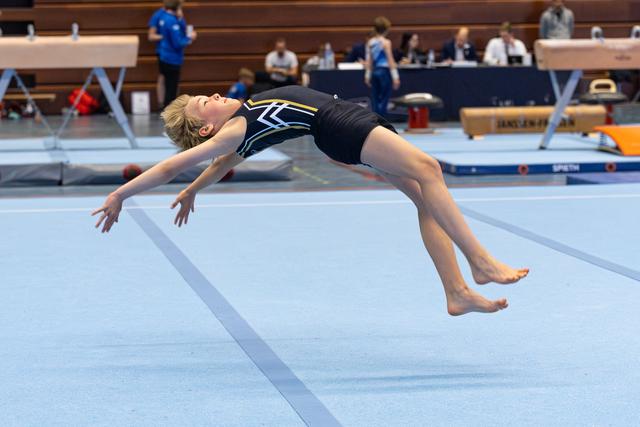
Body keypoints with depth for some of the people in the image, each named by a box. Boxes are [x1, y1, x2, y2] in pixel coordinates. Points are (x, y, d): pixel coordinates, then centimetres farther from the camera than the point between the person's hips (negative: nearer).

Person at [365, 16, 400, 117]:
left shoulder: (370, 42, 6)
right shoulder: (386, 42, -10)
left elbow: (369, 60, 8)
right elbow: (390, 60, -11)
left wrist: (368, 75, 14)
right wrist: (395, 77, -10)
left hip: (374, 71, 6)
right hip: (384, 71, -6)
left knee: (375, 100, 10)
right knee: (383, 100, -2)